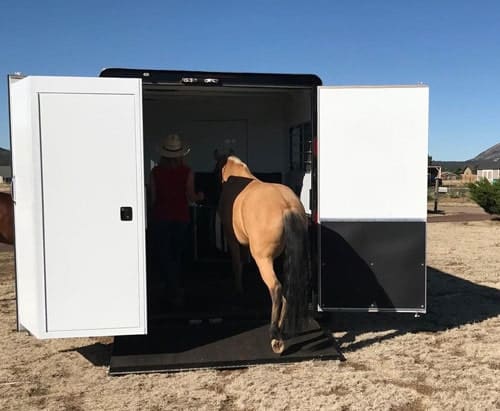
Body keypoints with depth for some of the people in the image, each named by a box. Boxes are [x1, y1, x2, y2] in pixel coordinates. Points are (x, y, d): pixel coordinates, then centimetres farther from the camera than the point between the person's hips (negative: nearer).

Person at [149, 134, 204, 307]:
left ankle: (174, 292, -6)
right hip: (181, 217, 2)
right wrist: (200, 196, 18)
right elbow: (191, 197, -4)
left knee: (163, 256, 4)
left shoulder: (155, 172, -5)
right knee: (177, 255, 17)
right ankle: (175, 289, 27)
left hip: (161, 217, -1)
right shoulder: (187, 172, -7)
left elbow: (153, 198, -2)